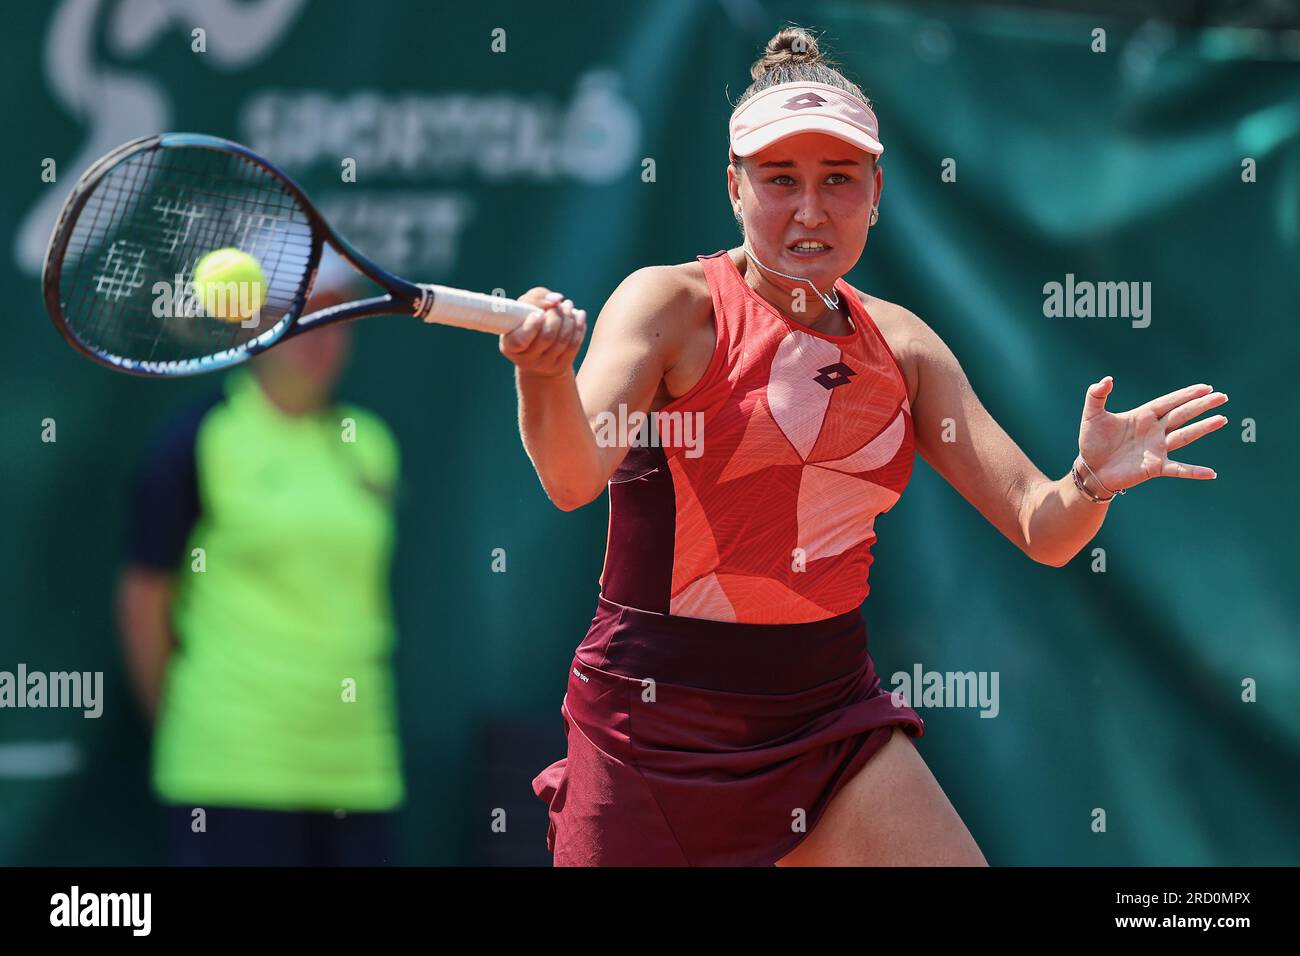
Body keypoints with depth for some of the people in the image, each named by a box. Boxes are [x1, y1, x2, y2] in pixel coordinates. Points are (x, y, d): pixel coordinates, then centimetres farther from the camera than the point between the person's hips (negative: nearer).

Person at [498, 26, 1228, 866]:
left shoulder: (899, 344, 5)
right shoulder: (673, 306, -9)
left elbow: (1041, 530, 4)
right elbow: (574, 477, -26)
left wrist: (1091, 483, -19)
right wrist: (545, 375, -48)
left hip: (833, 718, 4)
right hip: (657, 722, -4)